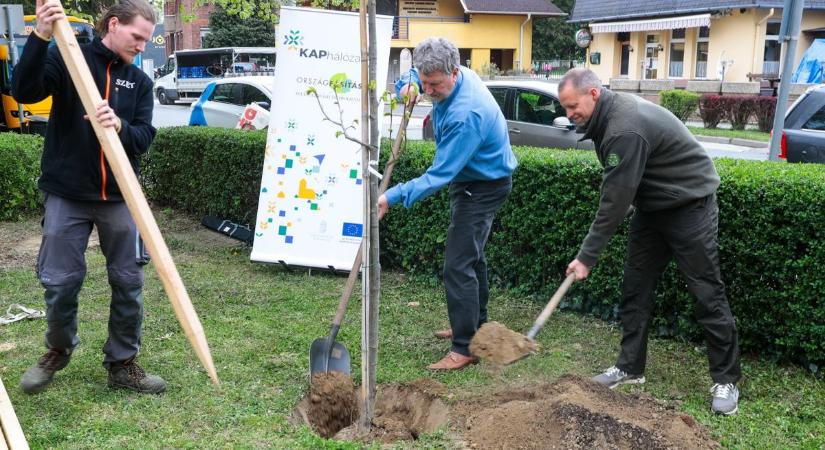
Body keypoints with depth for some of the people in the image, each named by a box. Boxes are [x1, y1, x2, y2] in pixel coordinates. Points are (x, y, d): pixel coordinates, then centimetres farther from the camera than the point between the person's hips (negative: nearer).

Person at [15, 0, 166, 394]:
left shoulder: (140, 81, 7)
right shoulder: (68, 59, -2)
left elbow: (144, 139, -3)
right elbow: (24, 92, -18)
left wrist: (119, 126, -25)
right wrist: (41, 37, -29)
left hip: (119, 197, 3)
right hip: (67, 196, -3)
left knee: (129, 282, 4)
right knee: (60, 283, 4)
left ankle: (122, 363, 19)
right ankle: (59, 350, 31)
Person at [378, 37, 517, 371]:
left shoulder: (465, 115, -36)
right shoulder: (455, 76, -7)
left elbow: (440, 175, -34)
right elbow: (415, 77, 15)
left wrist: (394, 197, -38)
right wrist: (409, 84, -10)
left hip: (483, 188, -10)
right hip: (470, 179, 10)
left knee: (458, 265, -12)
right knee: (471, 255, 21)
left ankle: (465, 348, -6)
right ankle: (475, 325, 37)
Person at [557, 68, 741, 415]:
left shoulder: (625, 128, -30)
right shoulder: (611, 113, 1)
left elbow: (615, 200, -28)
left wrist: (587, 256, -23)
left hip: (689, 206, -9)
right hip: (652, 205, 9)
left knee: (707, 293, -3)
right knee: (635, 287, 7)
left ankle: (726, 380, 7)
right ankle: (630, 367, 15)